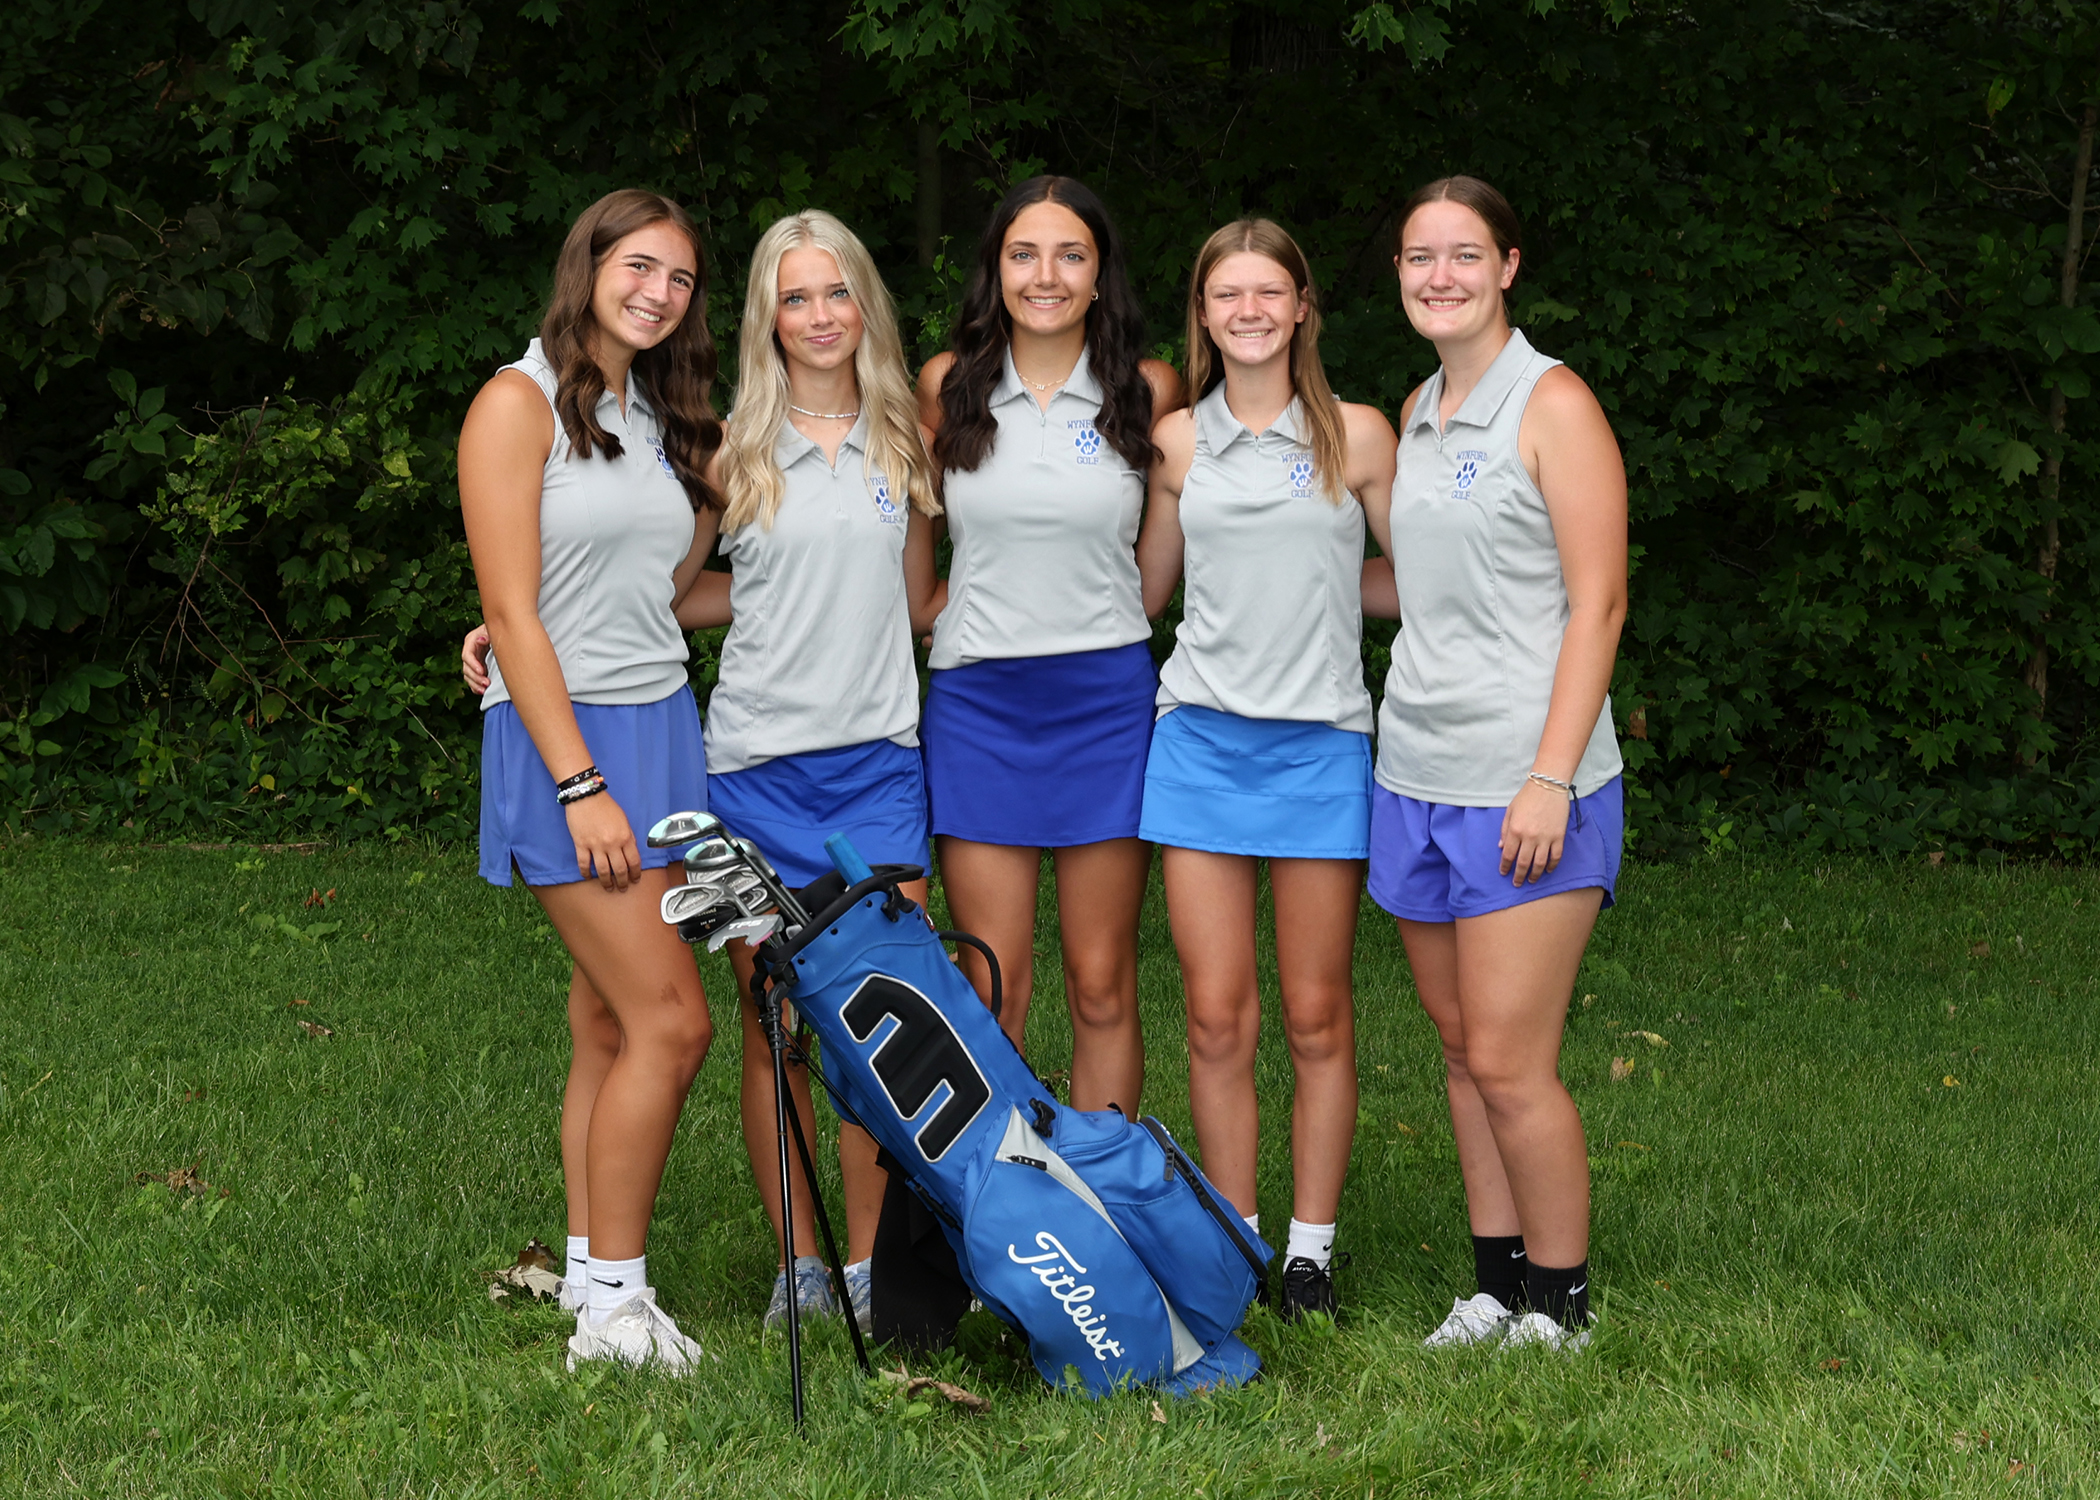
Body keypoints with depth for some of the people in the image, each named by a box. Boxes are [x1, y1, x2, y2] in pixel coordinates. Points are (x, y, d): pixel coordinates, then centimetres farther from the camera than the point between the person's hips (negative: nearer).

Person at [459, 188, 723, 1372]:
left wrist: (724, 486, 7)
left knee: (612, 1024, 6)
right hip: (562, 735, -7)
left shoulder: (667, 419, 16)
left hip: (662, 727, 7)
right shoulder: (521, 403, -7)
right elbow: (515, 618, -12)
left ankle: (593, 1272, 12)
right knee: (671, 1020, -11)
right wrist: (581, 785, -17)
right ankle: (614, 1309, -4)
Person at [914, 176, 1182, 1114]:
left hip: (1106, 694, 0)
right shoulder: (946, 386, 4)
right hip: (976, 696, 0)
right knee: (991, 992, 0)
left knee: (1103, 988, 3)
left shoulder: (1149, 391, 2)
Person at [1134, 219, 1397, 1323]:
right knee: (1216, 1020, 1)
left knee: (1315, 1017, 3)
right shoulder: (1178, 440, 8)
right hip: (1200, 737, 2)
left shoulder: (1356, 435, 2)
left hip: (1320, 744, -2)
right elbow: (1143, 590, 20)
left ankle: (1310, 1250, 13)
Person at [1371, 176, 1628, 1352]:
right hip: (1418, 771, 7)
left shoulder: (1551, 404, -7)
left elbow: (1597, 602, -12)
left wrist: (1550, 779, -17)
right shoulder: (1419, 412, 15)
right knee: (1463, 1048, 11)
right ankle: (1500, 1286, 20)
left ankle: (1559, 1308, 7)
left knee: (1510, 1064, -7)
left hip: (1526, 783, -7)